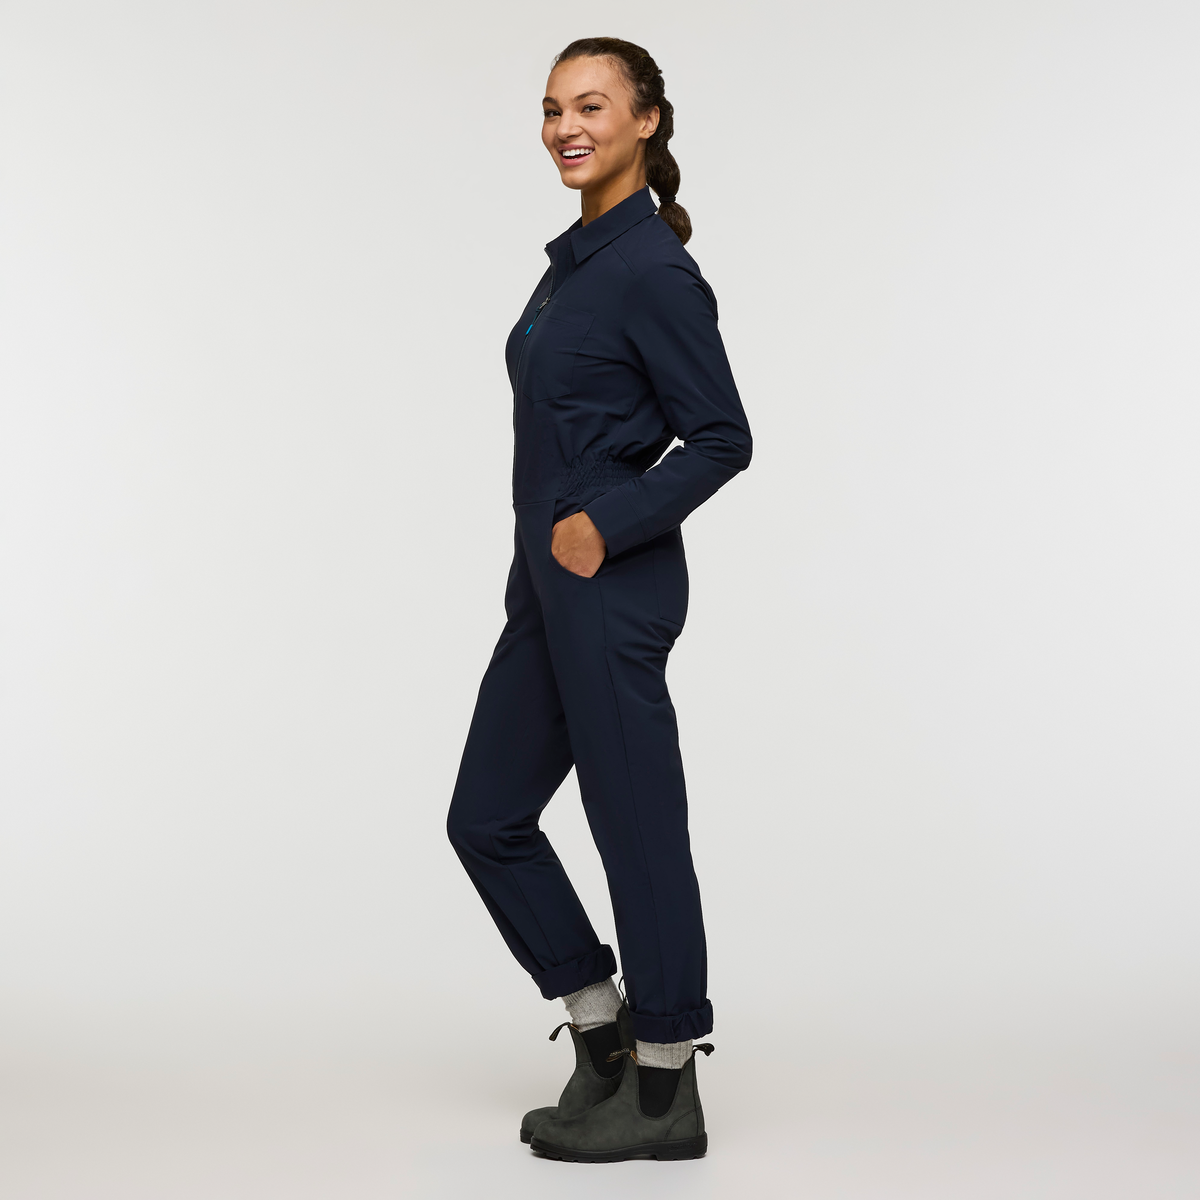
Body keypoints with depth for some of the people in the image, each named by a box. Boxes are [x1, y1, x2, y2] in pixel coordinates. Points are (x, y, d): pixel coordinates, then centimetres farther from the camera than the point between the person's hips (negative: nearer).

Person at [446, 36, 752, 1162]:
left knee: (637, 825, 0)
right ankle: (603, 1038, 26)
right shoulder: (576, 255, 15)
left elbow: (721, 437, -15)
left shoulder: (652, 267, -13)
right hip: (550, 581, 10)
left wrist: (604, 524, -20)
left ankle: (664, 1094, 15)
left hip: (612, 584, -10)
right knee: (487, 818, 13)